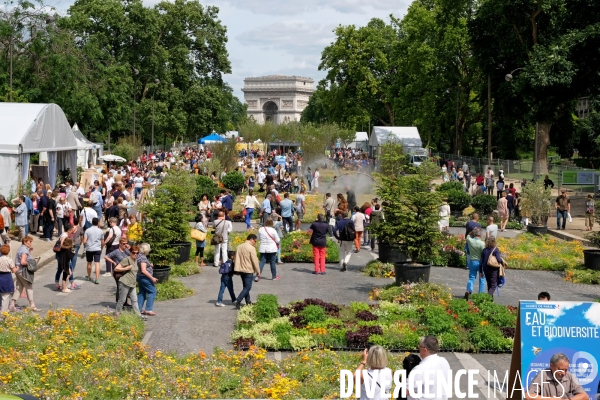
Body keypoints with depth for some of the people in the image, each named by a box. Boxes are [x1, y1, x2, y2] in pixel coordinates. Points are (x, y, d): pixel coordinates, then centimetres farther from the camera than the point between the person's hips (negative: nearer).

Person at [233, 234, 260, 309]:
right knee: (247, 287, -5)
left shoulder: (239, 247, 8)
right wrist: (258, 272, -6)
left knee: (245, 286, 17)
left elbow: (236, 259, 11)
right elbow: (255, 261, -14)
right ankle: (237, 301, -16)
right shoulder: (251, 248, -15)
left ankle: (248, 302, 23)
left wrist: (237, 270, 17)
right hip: (248, 270, -8)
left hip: (241, 270, 8)